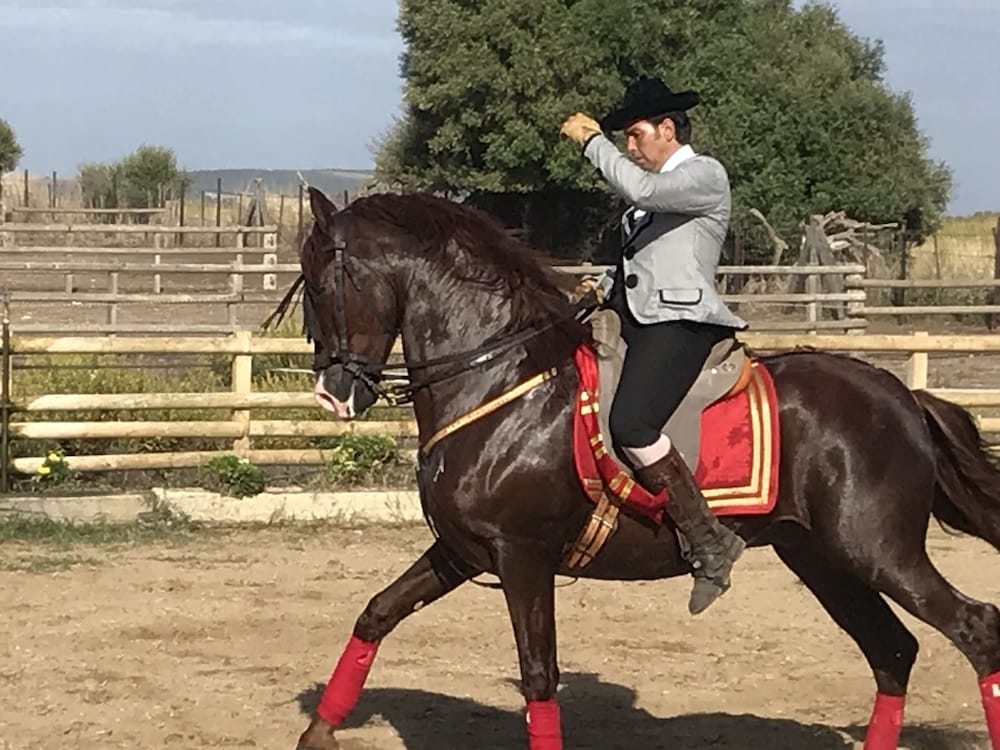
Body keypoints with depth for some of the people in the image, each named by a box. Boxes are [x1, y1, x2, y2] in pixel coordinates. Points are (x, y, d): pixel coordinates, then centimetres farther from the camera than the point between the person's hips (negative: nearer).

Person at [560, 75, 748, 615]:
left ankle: (708, 541, -23)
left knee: (630, 426, -29)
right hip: (640, 323, 10)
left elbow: (639, 188, -19)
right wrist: (603, 289, 13)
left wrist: (593, 141, -7)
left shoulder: (706, 175, -2)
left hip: (679, 323, -10)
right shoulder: (652, 193, 26)